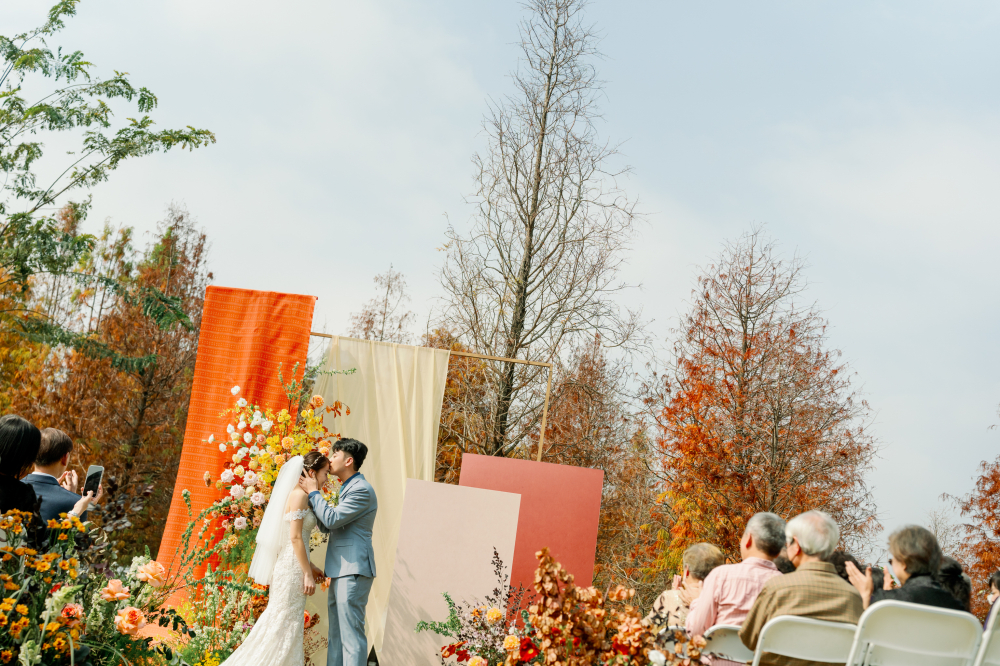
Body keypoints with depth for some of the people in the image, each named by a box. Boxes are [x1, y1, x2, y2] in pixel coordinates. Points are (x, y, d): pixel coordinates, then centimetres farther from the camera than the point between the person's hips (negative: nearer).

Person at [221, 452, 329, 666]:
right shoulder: (300, 494, -14)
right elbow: (295, 537, -19)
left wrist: (309, 567, 17)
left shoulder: (297, 494, 14)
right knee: (285, 625, -4)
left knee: (284, 624, 12)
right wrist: (308, 574, -18)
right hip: (292, 568, -10)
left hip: (288, 566, 10)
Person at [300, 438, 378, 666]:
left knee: (351, 634, -8)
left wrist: (313, 493, -7)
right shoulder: (348, 489, 20)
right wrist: (315, 491, 10)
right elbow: (326, 527, 17)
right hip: (341, 571, 10)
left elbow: (332, 519, -19)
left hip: (353, 571, -10)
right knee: (336, 635, 14)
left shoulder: (362, 489, -13)